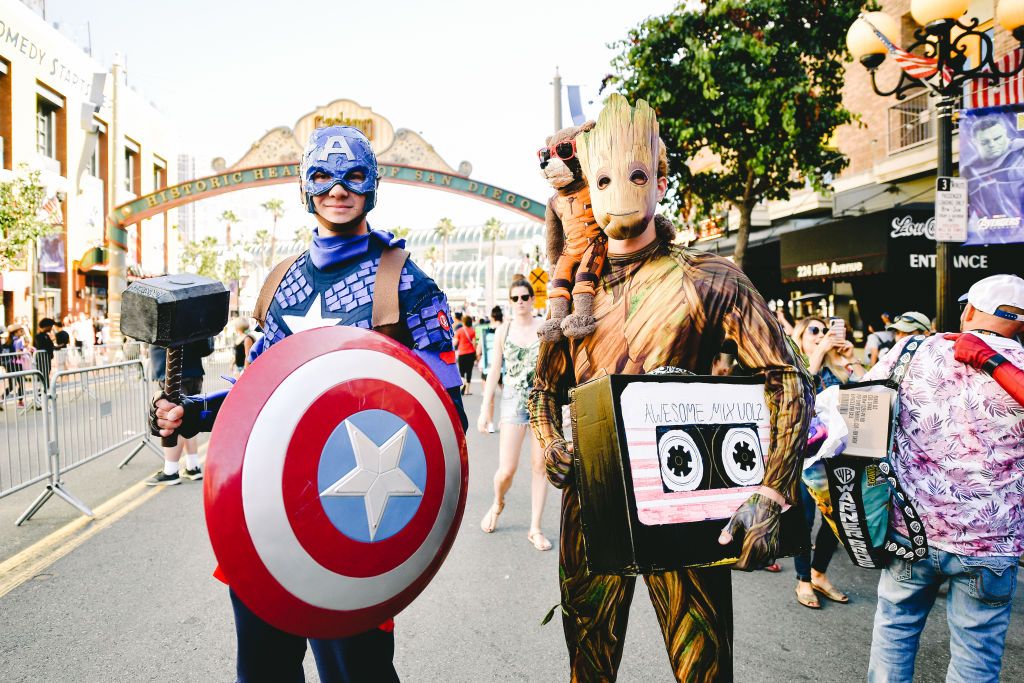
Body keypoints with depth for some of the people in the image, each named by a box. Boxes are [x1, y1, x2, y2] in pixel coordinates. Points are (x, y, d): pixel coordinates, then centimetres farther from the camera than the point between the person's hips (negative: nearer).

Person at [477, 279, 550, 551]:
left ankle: (535, 530, 17)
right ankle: (498, 503, 31)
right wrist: (485, 409, 3)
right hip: (513, 401, 0)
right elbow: (494, 371, 6)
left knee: (539, 466, 5)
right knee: (507, 469, -4)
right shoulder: (503, 330, 4)